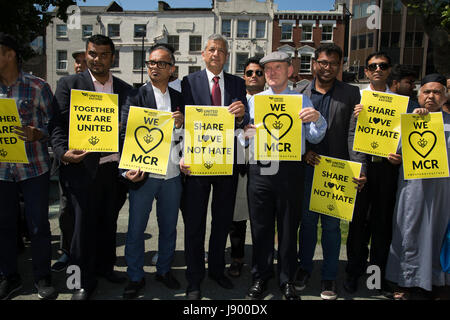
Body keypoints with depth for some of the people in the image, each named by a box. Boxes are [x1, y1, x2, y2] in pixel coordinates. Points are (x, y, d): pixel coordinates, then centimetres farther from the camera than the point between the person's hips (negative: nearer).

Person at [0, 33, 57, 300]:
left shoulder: (37, 87, -3)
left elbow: (53, 125, -2)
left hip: (34, 168, -3)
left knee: (39, 224, 4)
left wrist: (36, 134, -21)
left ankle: (43, 278, 21)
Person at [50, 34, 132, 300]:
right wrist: (63, 153, -20)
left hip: (115, 167, 3)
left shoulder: (125, 89, 11)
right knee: (84, 225, 4)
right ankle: (85, 281, 20)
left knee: (109, 222, 15)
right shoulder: (69, 84, 2)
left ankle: (105, 266, 34)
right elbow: (59, 125, -3)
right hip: (83, 167, -3)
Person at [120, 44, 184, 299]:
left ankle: (164, 270, 33)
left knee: (169, 227, 14)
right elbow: (125, 134, -7)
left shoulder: (179, 98, 10)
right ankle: (136, 277, 22)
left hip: (172, 174, 4)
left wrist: (181, 123, -8)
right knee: (136, 228, 5)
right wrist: (129, 168, -17)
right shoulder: (136, 96, -1)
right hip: (144, 173, -3)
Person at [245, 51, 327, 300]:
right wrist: (245, 131, -12)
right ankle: (260, 277, 25)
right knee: (260, 226, 8)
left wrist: (317, 119, -14)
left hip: (290, 169, -1)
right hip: (260, 169, 1)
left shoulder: (302, 100, 8)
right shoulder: (254, 100, 13)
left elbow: (314, 138, 5)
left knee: (289, 226, 7)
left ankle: (287, 280, 23)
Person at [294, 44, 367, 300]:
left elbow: (355, 133, -7)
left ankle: (329, 276, 23)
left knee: (331, 224, 7)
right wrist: (303, 152, -11)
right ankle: (305, 267, 32)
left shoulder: (351, 94, 0)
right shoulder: (300, 92, 5)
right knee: (307, 220, 13)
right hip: (307, 167, 2)